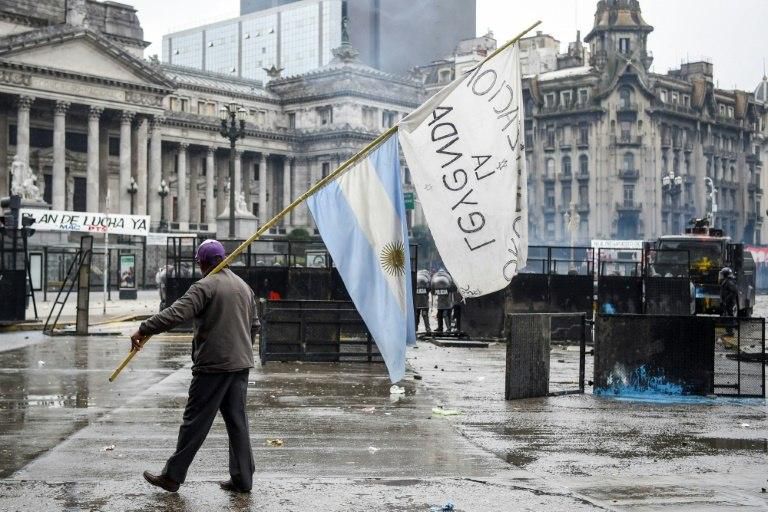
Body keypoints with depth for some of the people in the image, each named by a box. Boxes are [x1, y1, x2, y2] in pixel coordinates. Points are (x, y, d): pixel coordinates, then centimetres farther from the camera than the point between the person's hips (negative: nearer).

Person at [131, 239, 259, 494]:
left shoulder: (205, 286, -12)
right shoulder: (244, 287, 13)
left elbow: (175, 314, -23)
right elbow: (254, 325, 20)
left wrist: (144, 330, -19)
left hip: (213, 365, -7)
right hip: (240, 365, 7)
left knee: (195, 422, -1)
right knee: (237, 421, 11)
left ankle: (172, 476, 7)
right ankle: (242, 479, 13)